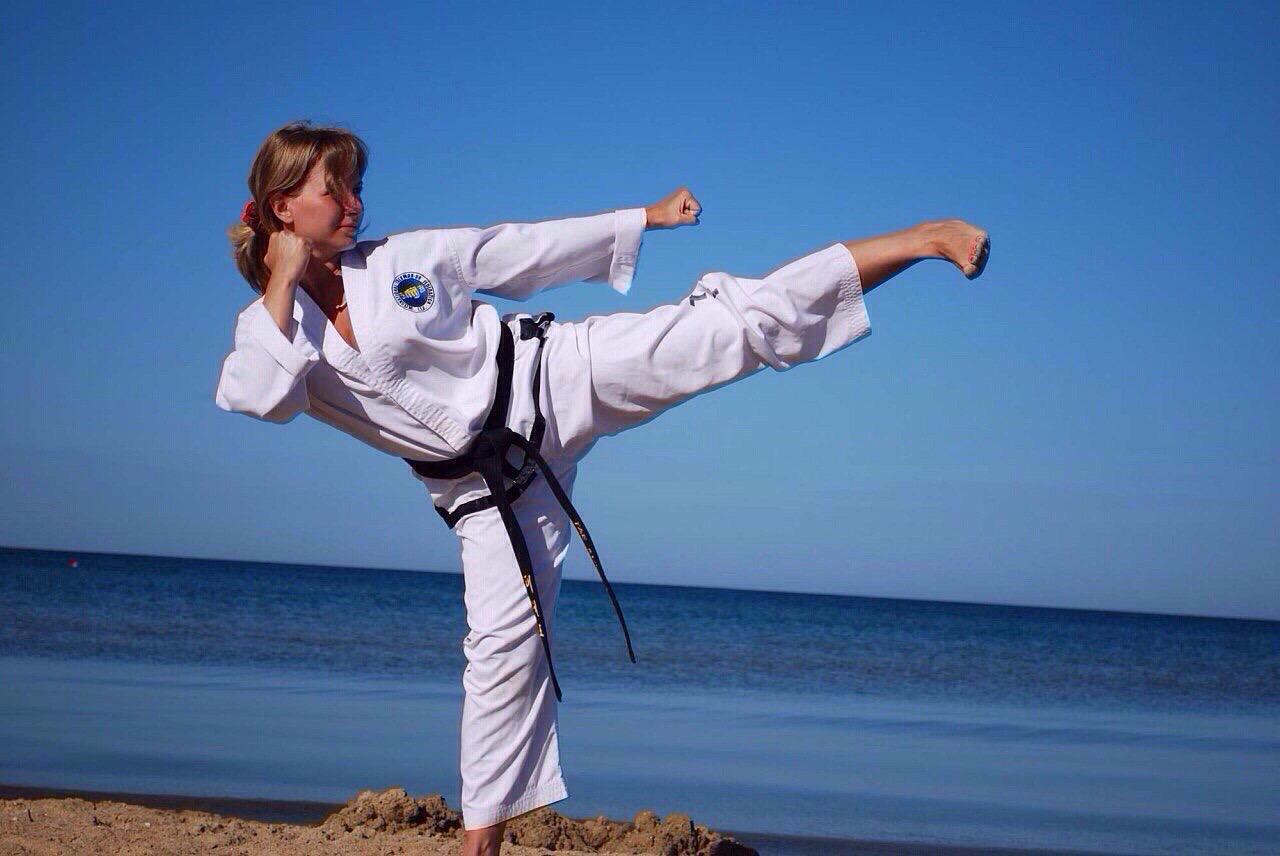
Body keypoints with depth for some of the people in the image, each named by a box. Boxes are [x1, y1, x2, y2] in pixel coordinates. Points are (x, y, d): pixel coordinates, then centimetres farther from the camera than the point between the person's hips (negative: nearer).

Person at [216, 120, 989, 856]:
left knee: (745, 320, -11)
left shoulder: (404, 258, -1)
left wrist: (644, 218, 11)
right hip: (486, 485, 0)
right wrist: (283, 285, -18)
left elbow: (530, 249, 7)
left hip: (559, 380, 0)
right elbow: (259, 398, -24)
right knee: (506, 643, -1)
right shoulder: (270, 327, -1)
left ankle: (924, 238, -11)